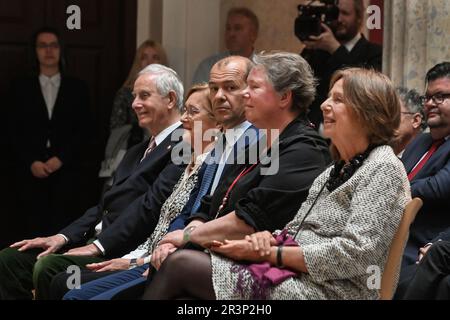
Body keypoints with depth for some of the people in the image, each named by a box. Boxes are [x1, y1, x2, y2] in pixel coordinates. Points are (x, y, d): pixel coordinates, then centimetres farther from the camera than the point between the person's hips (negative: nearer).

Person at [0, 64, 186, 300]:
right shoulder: (137, 151, 26)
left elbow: (152, 204, -16)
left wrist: (99, 245, -18)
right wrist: (64, 237, 5)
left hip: (125, 252, -9)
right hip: (97, 239, 9)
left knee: (49, 267, -29)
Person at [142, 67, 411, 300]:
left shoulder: (385, 168, -7)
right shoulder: (337, 169, 21)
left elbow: (355, 254, -17)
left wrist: (270, 253, -13)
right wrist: (266, 238, -3)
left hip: (327, 291, -8)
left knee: (181, 264, -14)